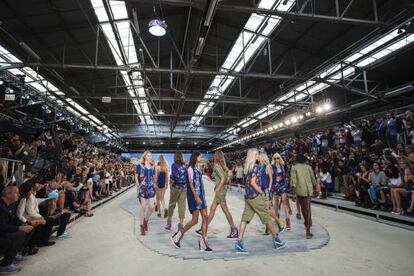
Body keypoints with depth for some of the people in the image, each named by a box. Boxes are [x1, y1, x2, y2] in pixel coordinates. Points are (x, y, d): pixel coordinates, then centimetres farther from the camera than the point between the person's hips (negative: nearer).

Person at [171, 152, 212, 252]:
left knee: (205, 217, 2)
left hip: (200, 195, 8)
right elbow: (191, 183, -15)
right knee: (195, 220, -6)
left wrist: (201, 196, 16)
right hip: (194, 195, -8)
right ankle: (177, 236, 12)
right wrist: (196, 196, -23)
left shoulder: (198, 168, 16)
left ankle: (203, 244, 8)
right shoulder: (191, 168, -9)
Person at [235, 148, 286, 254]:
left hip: (247, 196, 8)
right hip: (255, 196, -8)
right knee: (266, 217, 6)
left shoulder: (247, 166, 12)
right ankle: (276, 239, 20)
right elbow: (253, 182, -18)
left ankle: (239, 242, 1)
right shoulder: (255, 166, -13)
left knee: (245, 218, 4)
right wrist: (261, 192, -8)